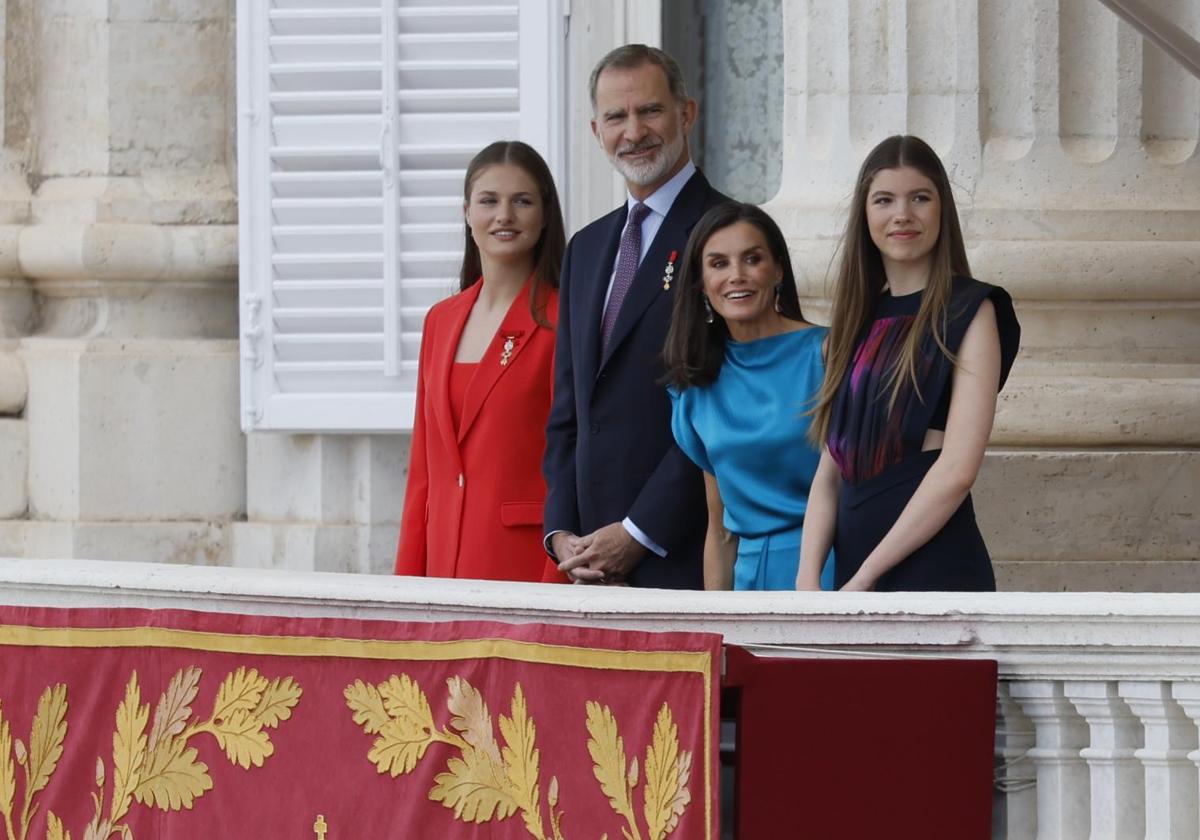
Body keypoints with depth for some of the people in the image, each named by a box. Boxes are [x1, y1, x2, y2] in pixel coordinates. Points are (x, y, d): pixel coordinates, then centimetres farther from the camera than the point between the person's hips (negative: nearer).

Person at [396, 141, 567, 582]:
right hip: (447, 563, 6)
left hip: (528, 562, -6)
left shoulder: (559, 321, -5)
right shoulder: (441, 321, 15)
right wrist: (407, 579, 11)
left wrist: (557, 582, -14)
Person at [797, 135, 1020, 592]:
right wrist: (807, 580, -4)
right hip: (853, 570, 6)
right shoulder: (860, 319, 16)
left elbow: (957, 469, -12)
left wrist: (864, 577, -12)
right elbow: (832, 469, 11)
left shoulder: (967, 313, -3)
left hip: (932, 567, -6)